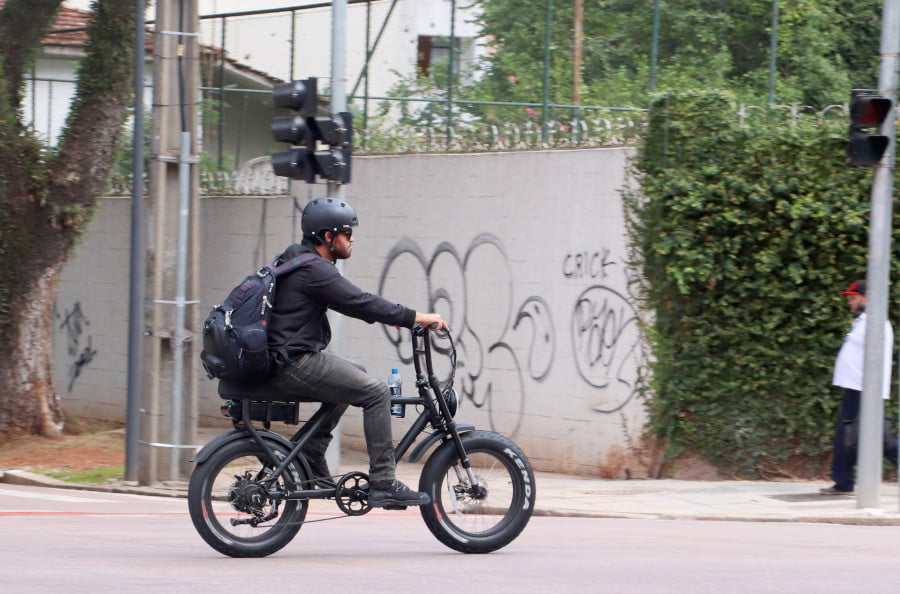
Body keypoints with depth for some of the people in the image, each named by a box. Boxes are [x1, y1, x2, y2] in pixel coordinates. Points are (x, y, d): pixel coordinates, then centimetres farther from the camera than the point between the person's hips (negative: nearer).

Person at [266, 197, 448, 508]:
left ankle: (312, 451, 21)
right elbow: (360, 302, -20)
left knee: (356, 374, 26)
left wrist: (397, 317, 20)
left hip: (282, 359, 11)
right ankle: (382, 483, -10)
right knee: (376, 391, -10)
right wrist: (416, 318, -16)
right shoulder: (313, 269, -16)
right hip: (296, 364, -11)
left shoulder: (298, 260, 17)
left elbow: (353, 301, 25)